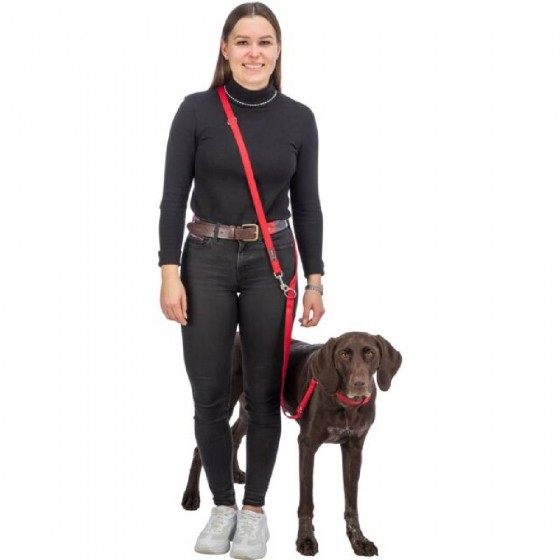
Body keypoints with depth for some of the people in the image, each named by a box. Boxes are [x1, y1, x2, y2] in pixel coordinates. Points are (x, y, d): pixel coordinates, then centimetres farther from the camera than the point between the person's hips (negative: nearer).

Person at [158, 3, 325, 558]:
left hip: (271, 263, 1)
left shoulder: (298, 118, 0)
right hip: (206, 261, -1)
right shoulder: (196, 110, -5)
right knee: (209, 394, 4)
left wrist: (314, 279, 1)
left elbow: (307, 204, 4)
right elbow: (173, 196, -5)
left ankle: (254, 509, 21)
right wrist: (170, 272, -10)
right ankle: (222, 506, 22)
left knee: (263, 393, 6)